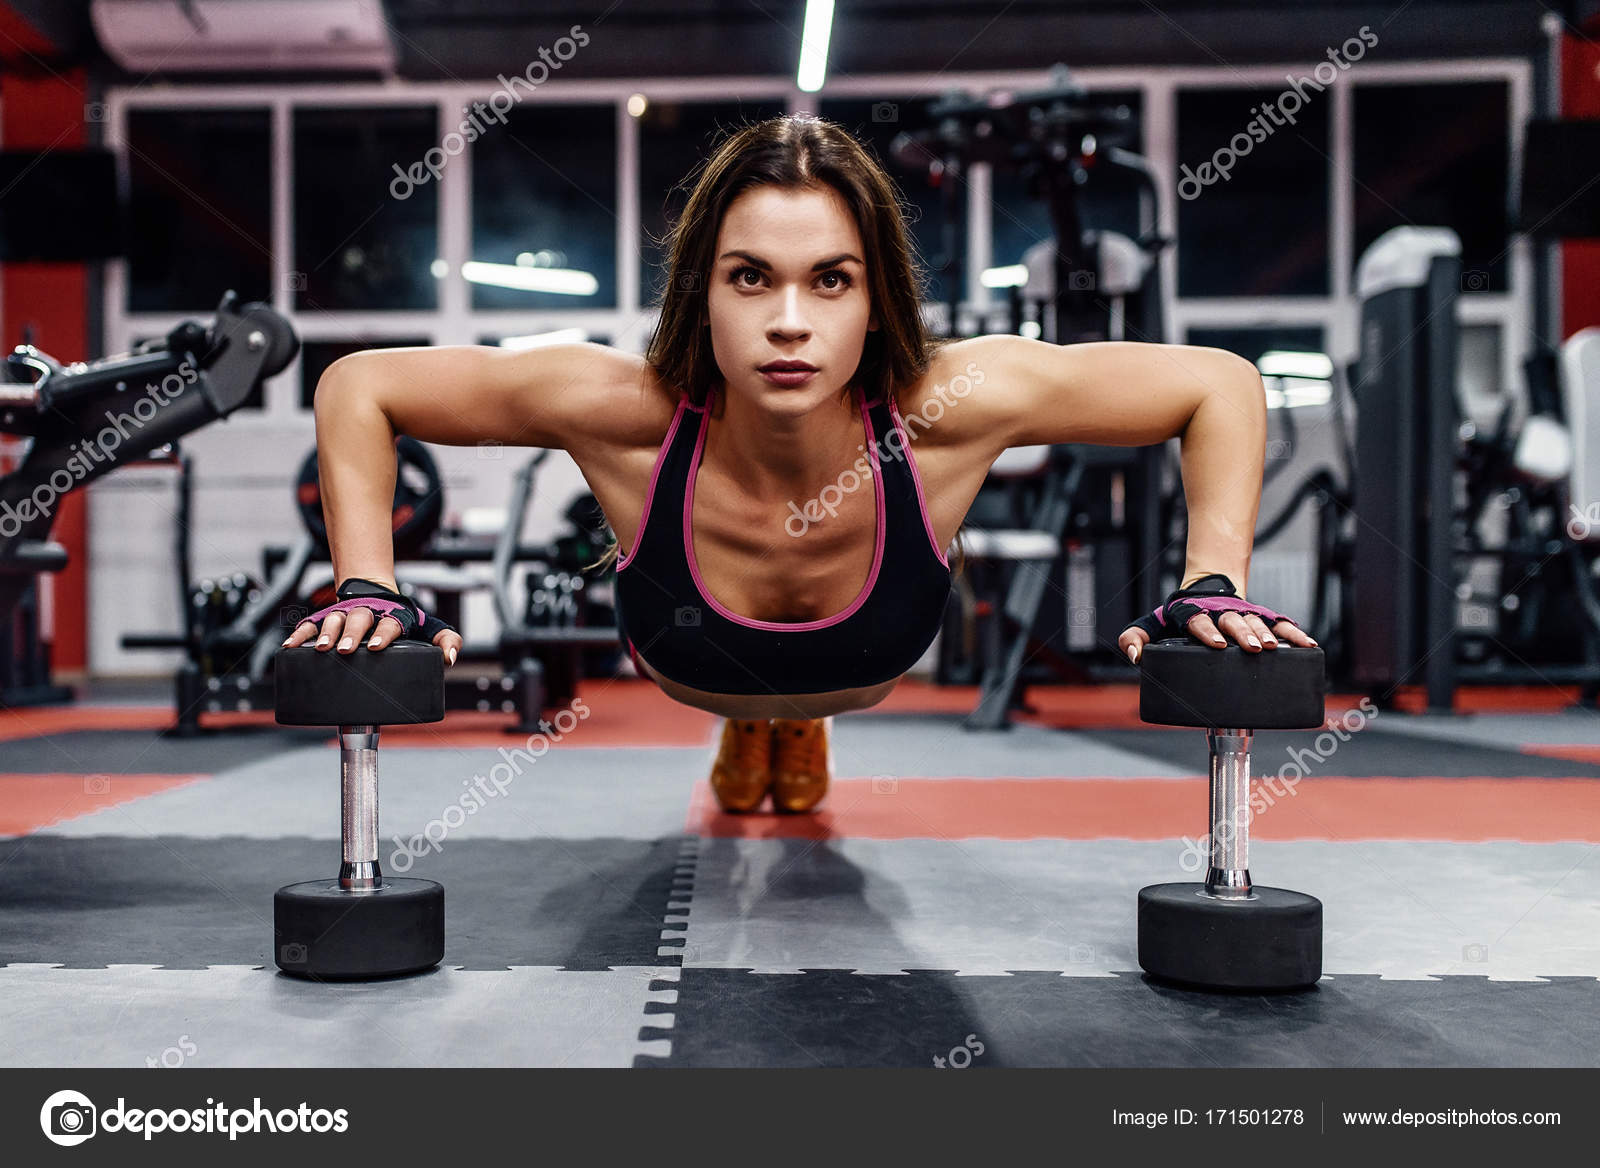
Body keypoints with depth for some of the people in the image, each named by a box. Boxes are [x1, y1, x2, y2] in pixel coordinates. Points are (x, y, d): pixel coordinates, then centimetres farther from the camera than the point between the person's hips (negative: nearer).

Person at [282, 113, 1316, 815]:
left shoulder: (951, 409, -41)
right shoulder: (627, 414, -42)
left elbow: (1221, 383, -27)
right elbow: (359, 387, -27)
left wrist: (1216, 587, -37)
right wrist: (368, 592, -36)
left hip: (872, 666, 1)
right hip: (686, 665, -1)